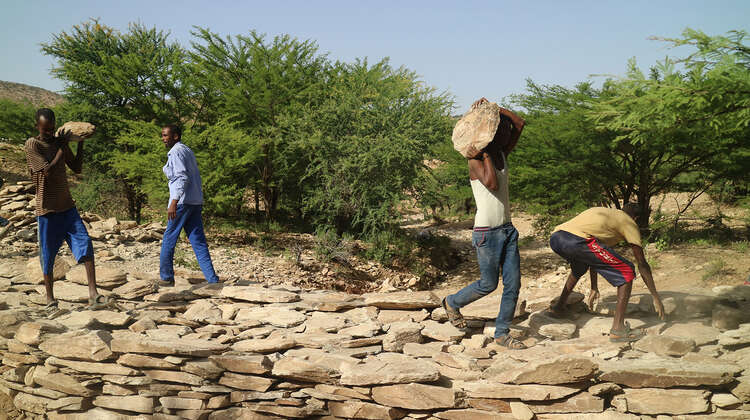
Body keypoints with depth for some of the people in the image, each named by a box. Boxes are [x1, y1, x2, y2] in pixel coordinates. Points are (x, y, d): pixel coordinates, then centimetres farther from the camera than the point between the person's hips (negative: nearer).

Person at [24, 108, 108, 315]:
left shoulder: (59, 142, 9)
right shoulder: (32, 145, -9)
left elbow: (77, 168, 15)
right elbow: (48, 171, -20)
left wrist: (80, 143, 6)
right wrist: (62, 146, -14)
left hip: (67, 207, 5)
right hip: (47, 210, -5)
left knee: (85, 245, -8)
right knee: (48, 257, 4)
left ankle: (93, 295, -9)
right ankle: (50, 301, 19)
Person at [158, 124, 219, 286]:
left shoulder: (176, 152, -8)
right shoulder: (187, 150, 20)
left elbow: (182, 177, -20)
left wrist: (174, 202, -27)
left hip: (182, 201, -9)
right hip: (196, 201, 9)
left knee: (169, 239, 3)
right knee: (198, 241, 4)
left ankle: (166, 277, 11)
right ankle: (212, 279, -1)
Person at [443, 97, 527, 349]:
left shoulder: (502, 155, 10)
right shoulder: (476, 161, -12)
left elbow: (519, 123, 13)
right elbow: (491, 183, -30)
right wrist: (485, 155, -20)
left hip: (507, 229, 7)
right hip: (486, 232, -7)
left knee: (513, 283, 3)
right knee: (489, 284, 4)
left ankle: (502, 333, 14)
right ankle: (452, 303, 30)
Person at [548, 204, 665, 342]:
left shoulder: (603, 213, 40)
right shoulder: (629, 223, 21)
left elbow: (594, 257, 44)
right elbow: (642, 264, 17)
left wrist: (594, 288, 50)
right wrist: (656, 297, 23)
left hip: (555, 238, 8)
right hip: (576, 240, -8)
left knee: (578, 269, 40)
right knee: (627, 272, 6)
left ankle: (558, 307, 46)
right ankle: (618, 329, 3)